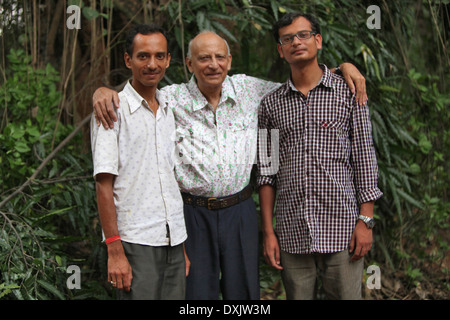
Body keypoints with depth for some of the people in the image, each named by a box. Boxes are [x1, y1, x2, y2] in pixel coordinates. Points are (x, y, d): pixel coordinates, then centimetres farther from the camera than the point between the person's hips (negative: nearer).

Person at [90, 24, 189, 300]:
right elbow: (104, 184, -9)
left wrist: (184, 245, 12)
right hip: (136, 243, -6)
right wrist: (115, 251, -15)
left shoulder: (170, 109, 13)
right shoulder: (113, 109, -6)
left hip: (174, 241, 6)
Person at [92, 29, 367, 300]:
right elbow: (129, 98, 3)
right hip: (193, 214, -2)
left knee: (244, 292, 11)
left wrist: (344, 67, 2)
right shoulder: (171, 99, -5)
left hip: (240, 210, 2)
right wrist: (103, 91, -20)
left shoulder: (249, 89, 2)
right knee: (197, 293, 7)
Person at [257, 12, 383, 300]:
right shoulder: (271, 104, 9)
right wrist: (268, 231, 4)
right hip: (291, 232, 2)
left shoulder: (348, 92, 3)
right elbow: (267, 171, 9)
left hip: (341, 227, -2)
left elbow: (364, 158, 2)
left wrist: (366, 220, -5)